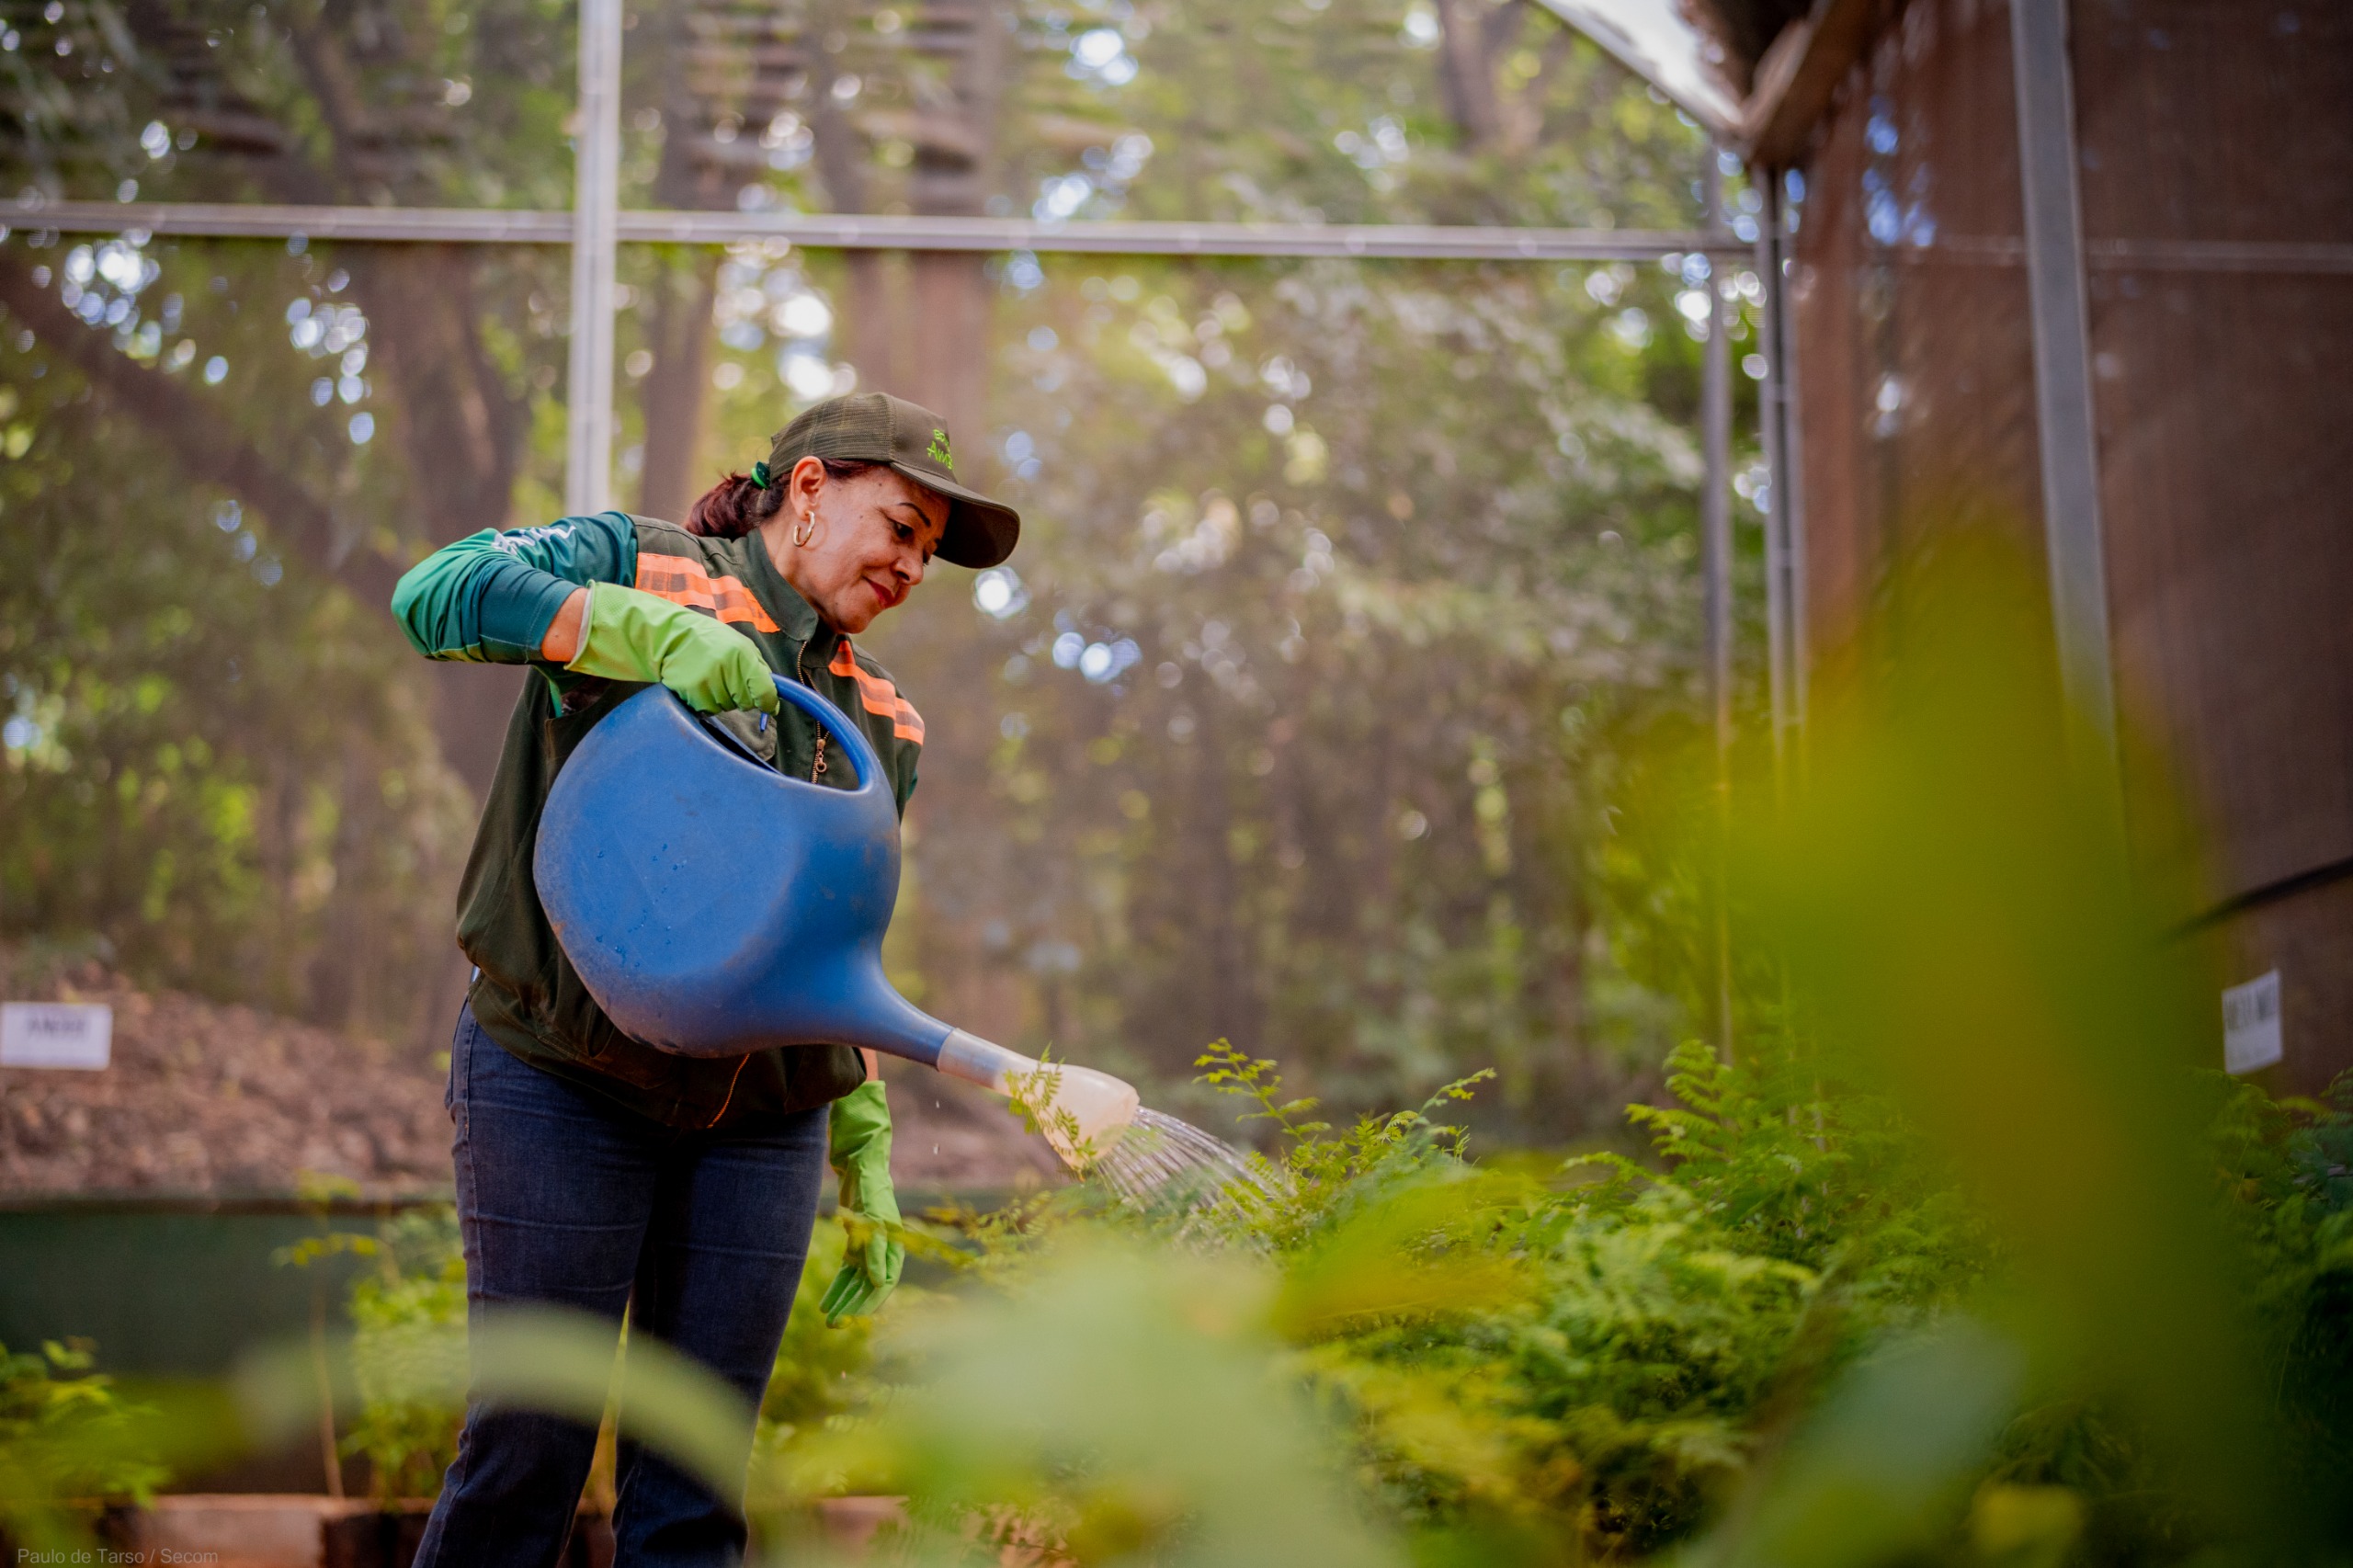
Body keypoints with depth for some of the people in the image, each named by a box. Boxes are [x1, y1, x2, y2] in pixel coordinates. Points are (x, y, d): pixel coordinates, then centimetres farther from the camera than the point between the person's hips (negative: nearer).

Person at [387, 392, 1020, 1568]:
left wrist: (865, 1154, 17)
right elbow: (435, 593, -17)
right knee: (528, 1445, -3)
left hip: (761, 1121, 5)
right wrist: (655, 630, -26)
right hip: (563, 1085, -5)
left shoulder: (879, 722, 16)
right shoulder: (639, 569, 0)